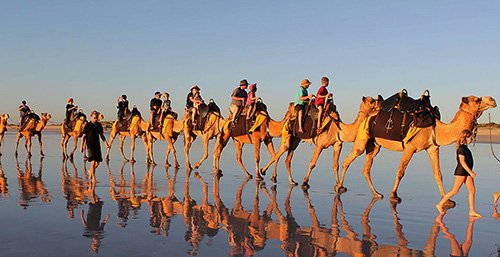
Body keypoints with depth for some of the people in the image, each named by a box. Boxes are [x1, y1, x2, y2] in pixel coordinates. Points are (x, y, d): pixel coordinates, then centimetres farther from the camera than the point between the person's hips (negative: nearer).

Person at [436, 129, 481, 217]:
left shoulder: (465, 147, 15)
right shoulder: (461, 148, -14)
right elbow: (462, 162, -20)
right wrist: (470, 172, -21)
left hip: (467, 172, 9)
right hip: (461, 171, -9)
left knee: (472, 190, 3)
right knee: (454, 191, -5)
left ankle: (472, 211, 5)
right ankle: (440, 205, 5)